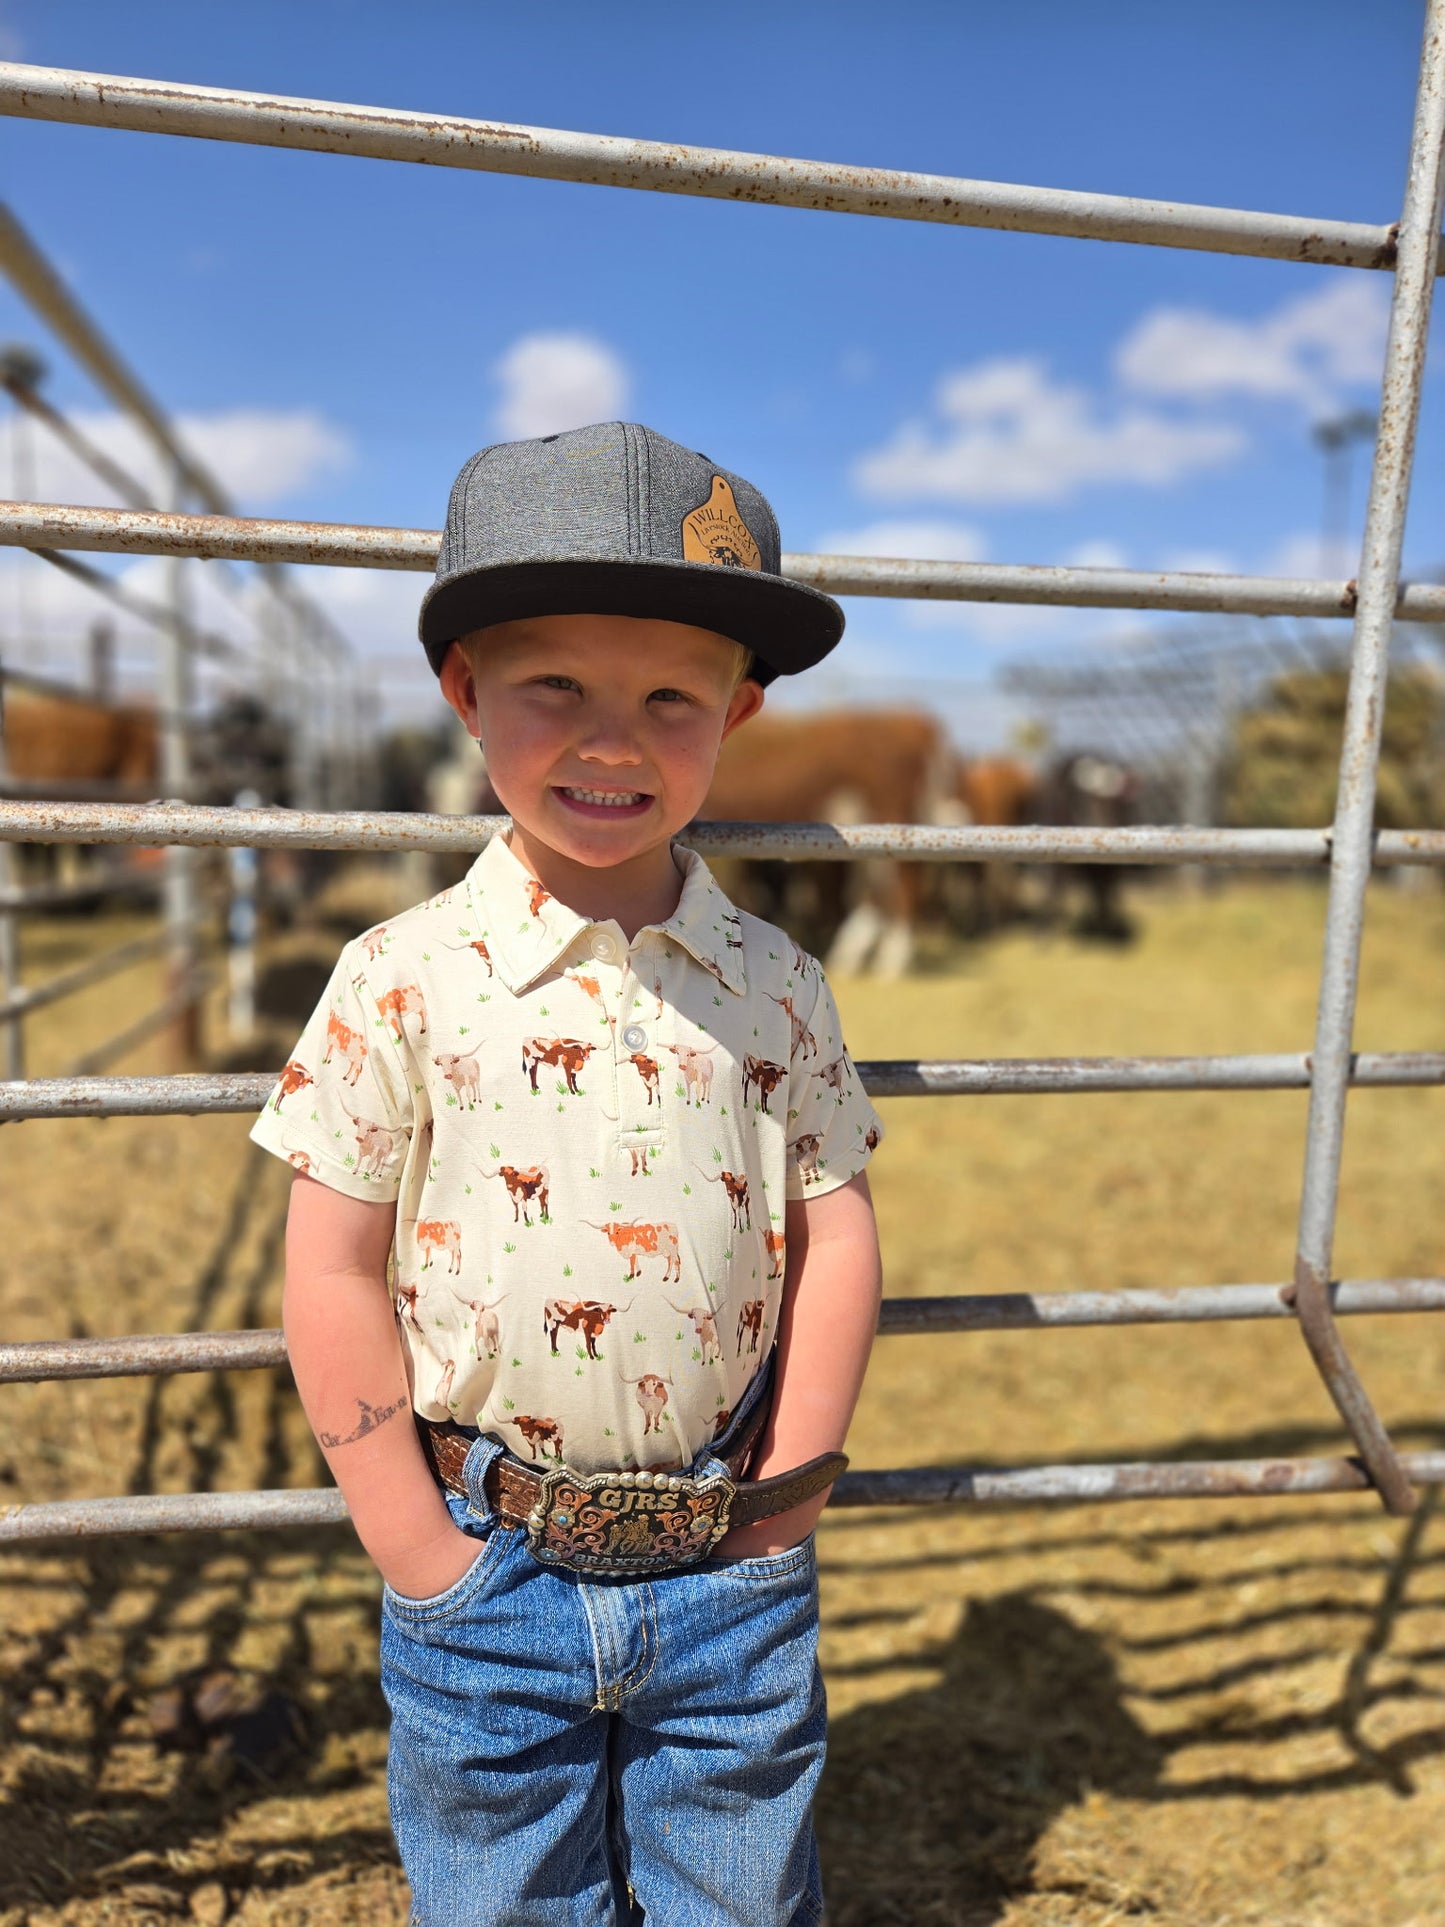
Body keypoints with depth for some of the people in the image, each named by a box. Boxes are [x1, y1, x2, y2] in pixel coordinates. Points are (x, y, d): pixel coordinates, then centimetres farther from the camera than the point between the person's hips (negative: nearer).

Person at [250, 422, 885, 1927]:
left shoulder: (775, 989, -4)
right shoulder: (402, 982, -11)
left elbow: (835, 1238, 0)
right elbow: (332, 1281, -8)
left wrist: (780, 1508, -3)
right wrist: (422, 1557, -7)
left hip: (731, 1579, 2)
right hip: (490, 1575, -1)